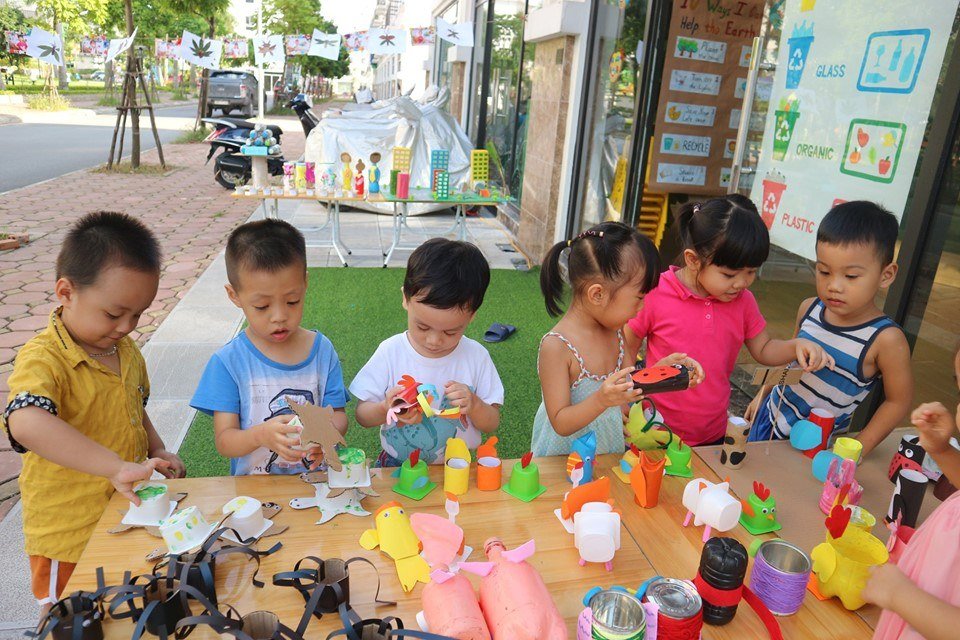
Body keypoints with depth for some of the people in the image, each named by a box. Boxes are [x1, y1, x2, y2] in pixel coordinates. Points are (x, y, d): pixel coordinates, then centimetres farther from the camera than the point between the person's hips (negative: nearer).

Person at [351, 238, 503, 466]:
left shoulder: (476, 356, -7)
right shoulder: (391, 351, -8)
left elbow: (492, 424, 0)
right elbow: (362, 415, -3)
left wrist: (473, 405, -20)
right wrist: (386, 410, -24)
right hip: (396, 468, 0)